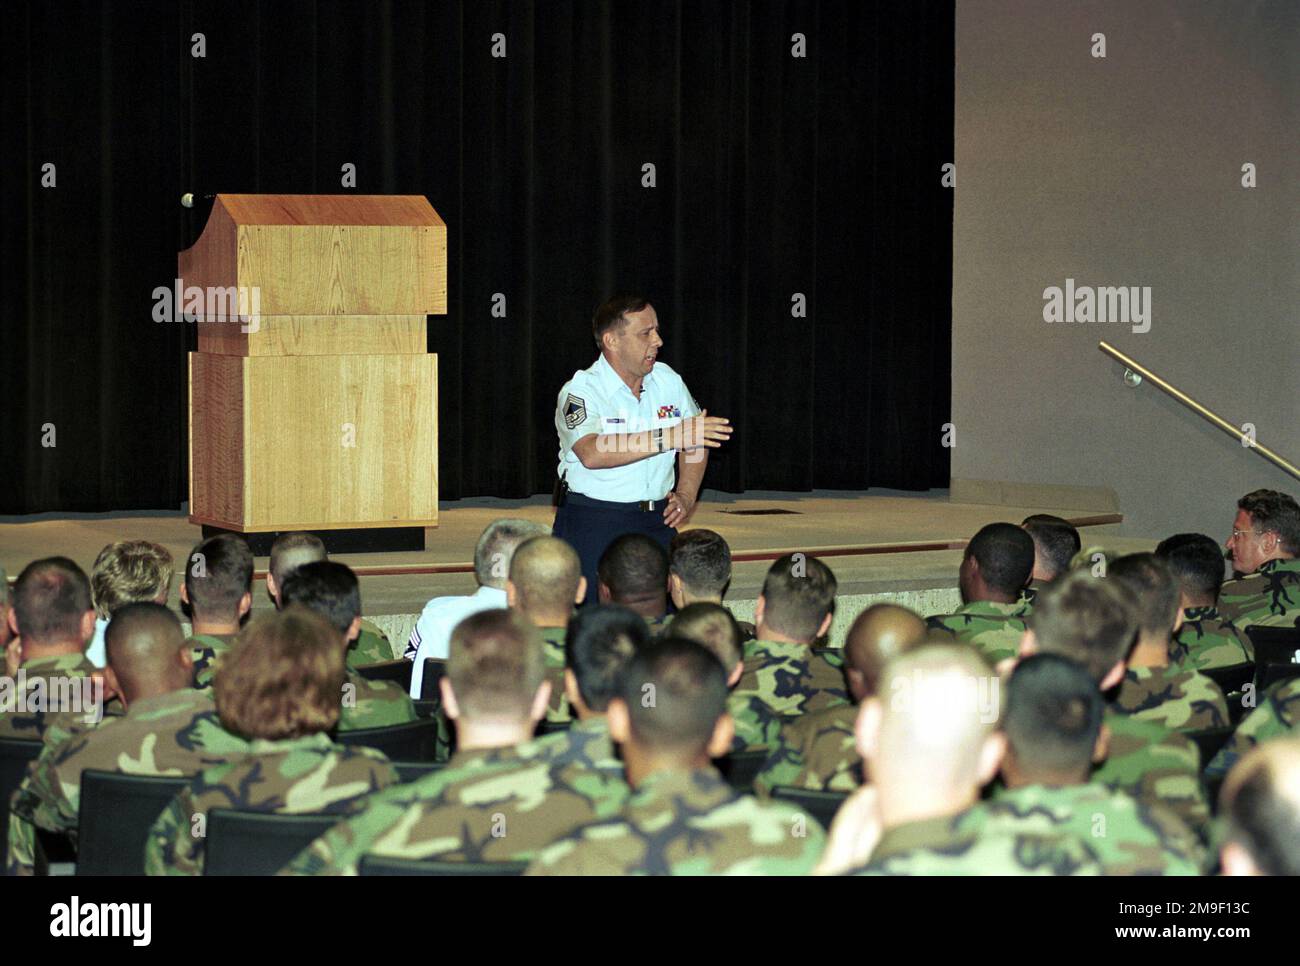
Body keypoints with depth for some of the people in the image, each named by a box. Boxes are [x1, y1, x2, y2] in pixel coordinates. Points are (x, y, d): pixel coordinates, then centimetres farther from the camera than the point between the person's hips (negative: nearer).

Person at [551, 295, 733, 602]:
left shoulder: (668, 381, 7)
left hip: (655, 520, 5)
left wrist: (686, 494, 5)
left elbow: (695, 440, 22)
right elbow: (592, 453, -30)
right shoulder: (580, 391, -11)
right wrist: (669, 437, -33)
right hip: (591, 523, -5)